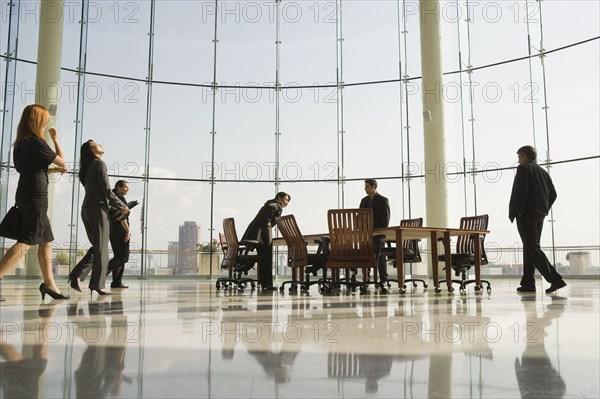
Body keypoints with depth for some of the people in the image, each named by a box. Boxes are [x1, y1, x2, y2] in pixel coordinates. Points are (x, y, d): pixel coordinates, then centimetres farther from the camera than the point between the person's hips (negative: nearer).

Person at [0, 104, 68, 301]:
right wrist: (56, 139, 12)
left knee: (46, 240, 13)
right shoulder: (36, 142, -11)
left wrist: (55, 170, 27)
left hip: (25, 194, 9)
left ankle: (49, 284, 15)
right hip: (36, 196, -9)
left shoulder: (20, 144, 14)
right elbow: (61, 160, -1)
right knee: (26, 241, -13)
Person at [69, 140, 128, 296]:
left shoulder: (87, 168, 21)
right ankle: (97, 284, -6)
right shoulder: (99, 163, -5)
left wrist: (115, 207, 19)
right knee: (101, 248, -5)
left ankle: (75, 274, 5)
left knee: (96, 247, 14)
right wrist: (122, 206, -2)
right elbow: (106, 190, -11)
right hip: (98, 209, -8)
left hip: (86, 210, 8)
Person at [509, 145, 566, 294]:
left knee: (533, 249, -10)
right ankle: (528, 283, 13)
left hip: (526, 215, -9)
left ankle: (555, 279, -18)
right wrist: (543, 210, 17)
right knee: (530, 248, 12)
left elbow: (520, 191, -18)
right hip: (539, 215, 9)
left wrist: (514, 212, -14)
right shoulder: (543, 172, 18)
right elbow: (553, 194, 16)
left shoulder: (523, 168, -6)